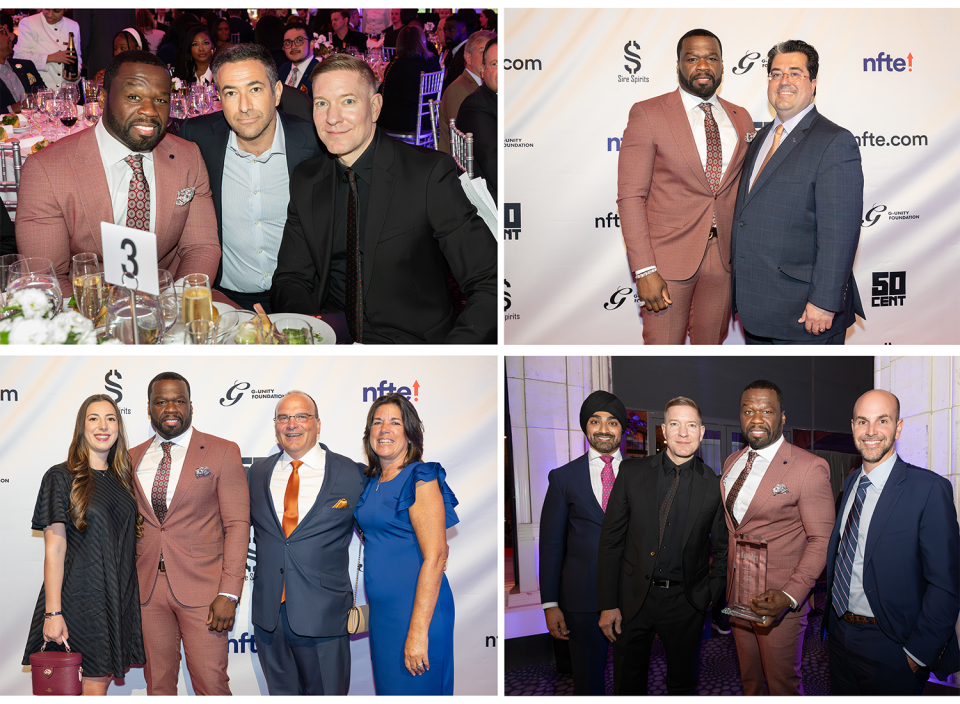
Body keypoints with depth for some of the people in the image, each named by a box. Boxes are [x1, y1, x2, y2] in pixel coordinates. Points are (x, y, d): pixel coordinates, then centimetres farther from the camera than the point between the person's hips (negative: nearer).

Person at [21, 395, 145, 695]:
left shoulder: (122, 478, 12)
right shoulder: (61, 477, -5)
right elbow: (54, 550, -10)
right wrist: (53, 613, -16)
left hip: (119, 600, 5)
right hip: (80, 599, -5)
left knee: (102, 680, 6)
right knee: (92, 686, -2)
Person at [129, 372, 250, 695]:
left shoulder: (222, 452, 0)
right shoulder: (132, 459, 12)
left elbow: (237, 524, -5)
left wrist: (229, 593, -13)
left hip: (201, 589, -4)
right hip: (147, 590, 4)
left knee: (211, 685, -4)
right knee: (157, 684, 9)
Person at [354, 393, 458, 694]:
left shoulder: (420, 479, -13)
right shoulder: (372, 482, 11)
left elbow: (435, 558, -19)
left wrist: (418, 631, -23)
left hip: (416, 610, -8)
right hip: (380, 611, 8)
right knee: (387, 688, 16)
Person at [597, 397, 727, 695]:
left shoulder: (715, 485, -2)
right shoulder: (632, 472, -2)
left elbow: (722, 549, 6)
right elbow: (611, 539, -1)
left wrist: (711, 598, -4)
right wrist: (607, 604, -5)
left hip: (685, 603, 0)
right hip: (633, 598, 0)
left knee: (683, 684, 15)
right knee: (628, 684, 10)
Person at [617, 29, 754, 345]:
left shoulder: (741, 118, 11)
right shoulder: (648, 114, -5)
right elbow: (630, 197, -10)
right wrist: (644, 270, -17)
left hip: (722, 259, 5)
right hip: (668, 259, -4)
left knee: (711, 345, 13)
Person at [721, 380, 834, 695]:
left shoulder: (809, 467, -12)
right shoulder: (732, 462, 9)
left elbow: (821, 540, -13)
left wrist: (790, 596, -25)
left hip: (781, 600, -6)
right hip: (736, 596, 6)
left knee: (782, 685, 4)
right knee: (750, 680, 16)